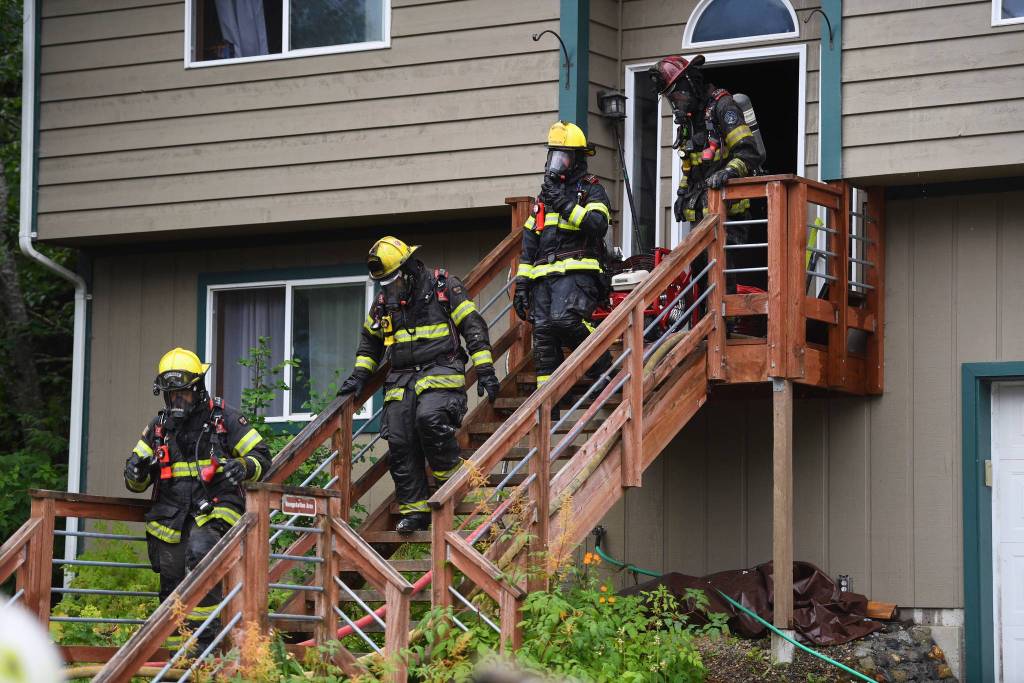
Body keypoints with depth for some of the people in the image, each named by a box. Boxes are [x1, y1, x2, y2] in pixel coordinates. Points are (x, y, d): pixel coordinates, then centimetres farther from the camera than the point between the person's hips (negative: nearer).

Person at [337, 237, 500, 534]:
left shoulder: (444, 286, -1)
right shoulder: (384, 300, 15)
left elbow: (473, 327, -1)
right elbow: (370, 340, 29)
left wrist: (485, 370, -7)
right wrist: (359, 376, 17)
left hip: (440, 372, -5)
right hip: (401, 380, 5)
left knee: (429, 418, -32)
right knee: (400, 443, -5)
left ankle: (452, 472, -9)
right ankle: (415, 511, 1)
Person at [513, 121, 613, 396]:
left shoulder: (591, 191, 6)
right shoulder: (545, 195, 25)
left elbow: (598, 225, -14)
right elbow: (529, 243, 24)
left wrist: (565, 205, -16)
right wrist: (522, 283, 16)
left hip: (576, 272, -7)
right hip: (544, 276, 7)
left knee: (564, 319, -29)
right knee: (543, 333, -4)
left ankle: (603, 368, -9)